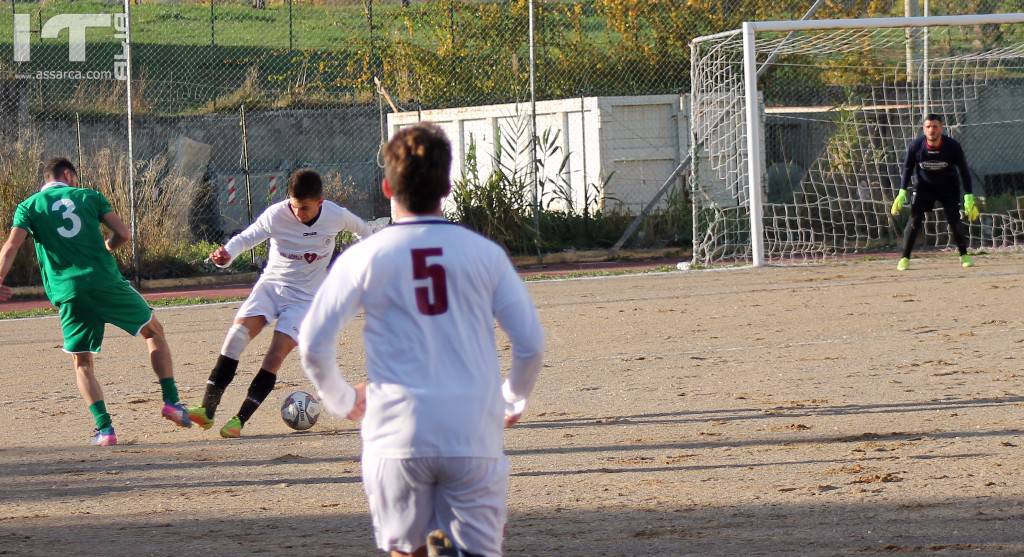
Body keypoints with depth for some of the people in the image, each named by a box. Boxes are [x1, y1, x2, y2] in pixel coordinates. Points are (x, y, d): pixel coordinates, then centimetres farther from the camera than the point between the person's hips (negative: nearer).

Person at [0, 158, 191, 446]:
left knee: (81, 363, 13)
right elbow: (123, 233, 6)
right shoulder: (89, 196, 11)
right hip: (106, 281, 0)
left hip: (69, 293, 0)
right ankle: (171, 401, 10)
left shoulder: (29, 206, 11)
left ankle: (104, 428, -3)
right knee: (154, 331, 19)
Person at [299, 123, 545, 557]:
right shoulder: (484, 253, 3)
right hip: (474, 435, 0)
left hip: (396, 436, 0)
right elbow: (531, 343, 5)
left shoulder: (364, 258, 0)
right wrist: (514, 400, 24)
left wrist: (341, 400, 16)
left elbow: (313, 344, -2)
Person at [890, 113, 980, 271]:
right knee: (915, 219, -13)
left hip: (948, 186, -1)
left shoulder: (953, 146, -23)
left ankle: (964, 255, 10)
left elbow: (963, 170, -14)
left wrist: (969, 197, -19)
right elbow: (907, 168, -5)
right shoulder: (915, 146, -20)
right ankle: (905, 258, -7)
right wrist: (902, 192, -13)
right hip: (925, 186, 1)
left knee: (954, 220, -8)